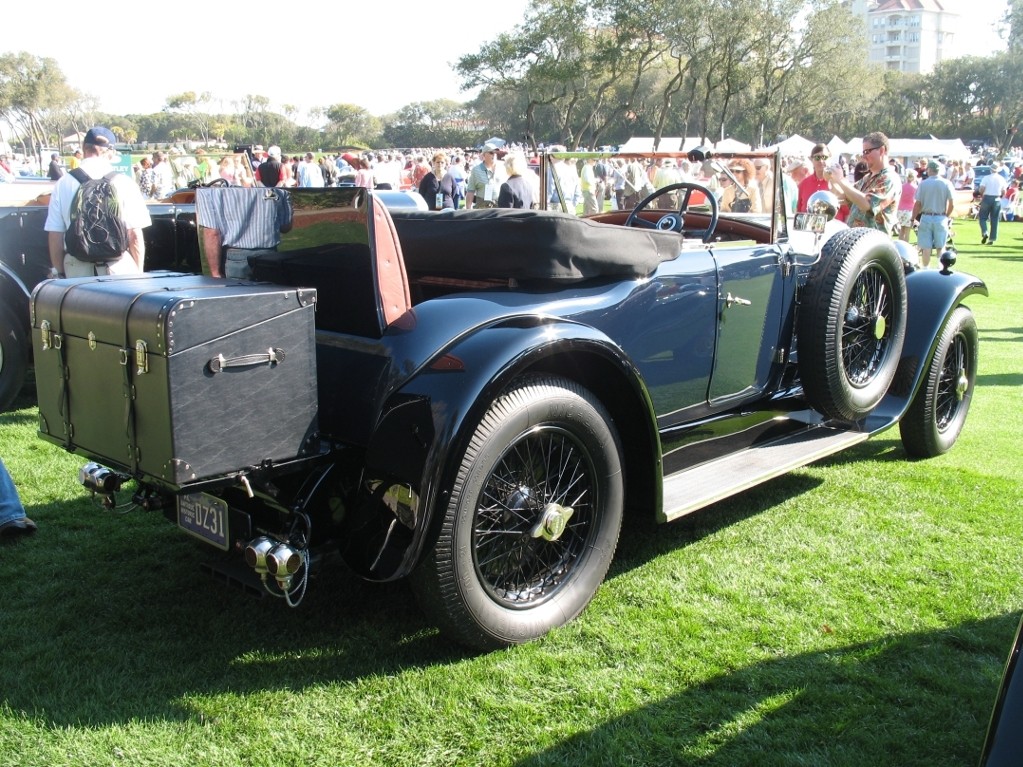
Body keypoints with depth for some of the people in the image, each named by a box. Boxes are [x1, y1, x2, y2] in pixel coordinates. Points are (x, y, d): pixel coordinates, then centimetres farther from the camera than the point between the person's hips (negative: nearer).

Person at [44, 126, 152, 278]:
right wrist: (138, 273, 5)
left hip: (77, 270, 2)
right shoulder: (124, 183, -4)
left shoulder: (63, 184, 2)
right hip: (118, 269, -2)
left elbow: (55, 236, 3)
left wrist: (58, 272, 14)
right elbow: (135, 235, -4)